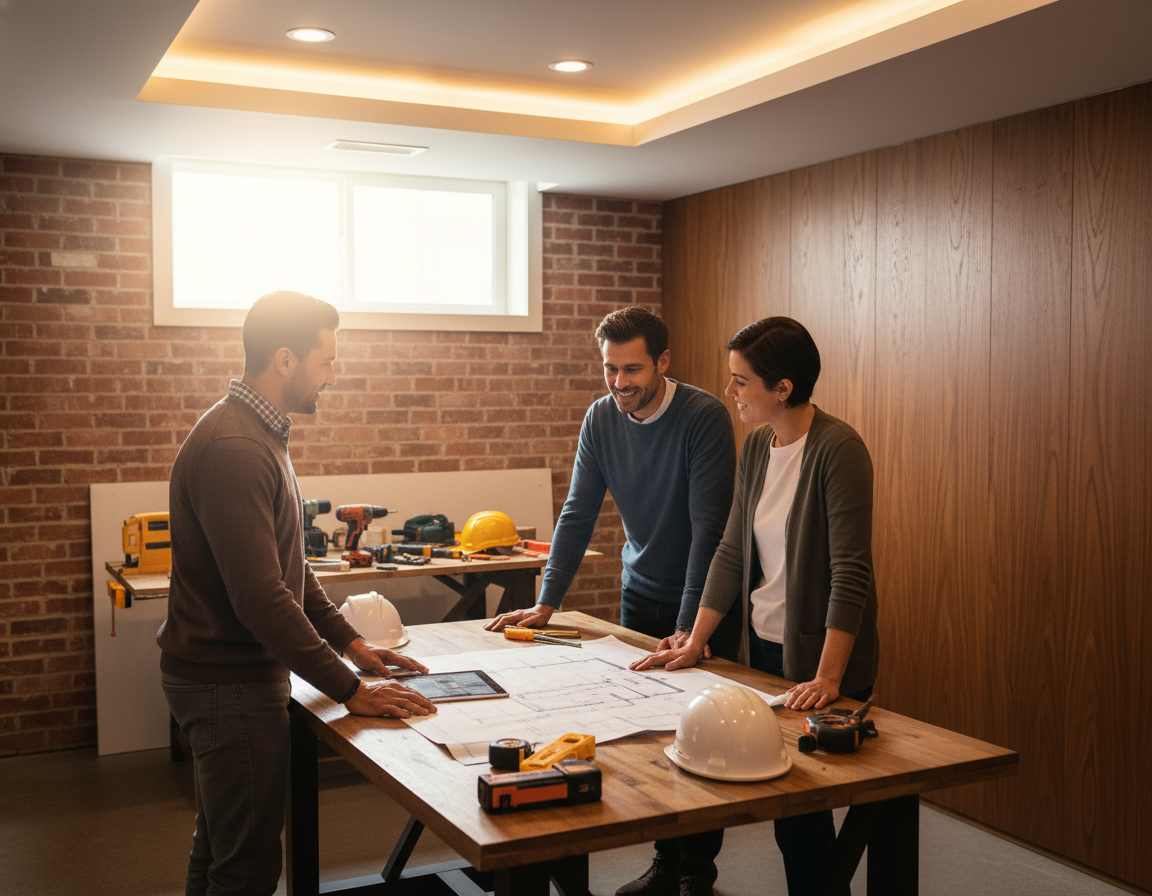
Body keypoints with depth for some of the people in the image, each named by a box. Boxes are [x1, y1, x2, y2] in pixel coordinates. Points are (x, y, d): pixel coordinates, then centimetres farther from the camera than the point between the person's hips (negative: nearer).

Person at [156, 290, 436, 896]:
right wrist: (350, 690, -23)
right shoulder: (231, 449, -24)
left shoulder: (259, 435, 11)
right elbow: (260, 597, -28)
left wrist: (349, 641, 12)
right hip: (230, 683, -11)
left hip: (229, 673, 11)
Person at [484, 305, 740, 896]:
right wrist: (547, 603, -5)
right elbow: (578, 514, 0)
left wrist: (690, 626, -26)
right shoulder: (601, 419, -4)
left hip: (704, 602, -4)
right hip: (641, 593, 5)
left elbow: (709, 528, -22)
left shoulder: (704, 417, -20)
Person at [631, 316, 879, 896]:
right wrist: (694, 643, 7)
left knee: (802, 807, -1)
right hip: (763, 644, 7)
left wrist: (827, 678, -25)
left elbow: (850, 572, -21)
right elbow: (731, 551, 10)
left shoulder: (838, 449, -17)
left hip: (821, 656, -7)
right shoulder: (756, 446, 6)